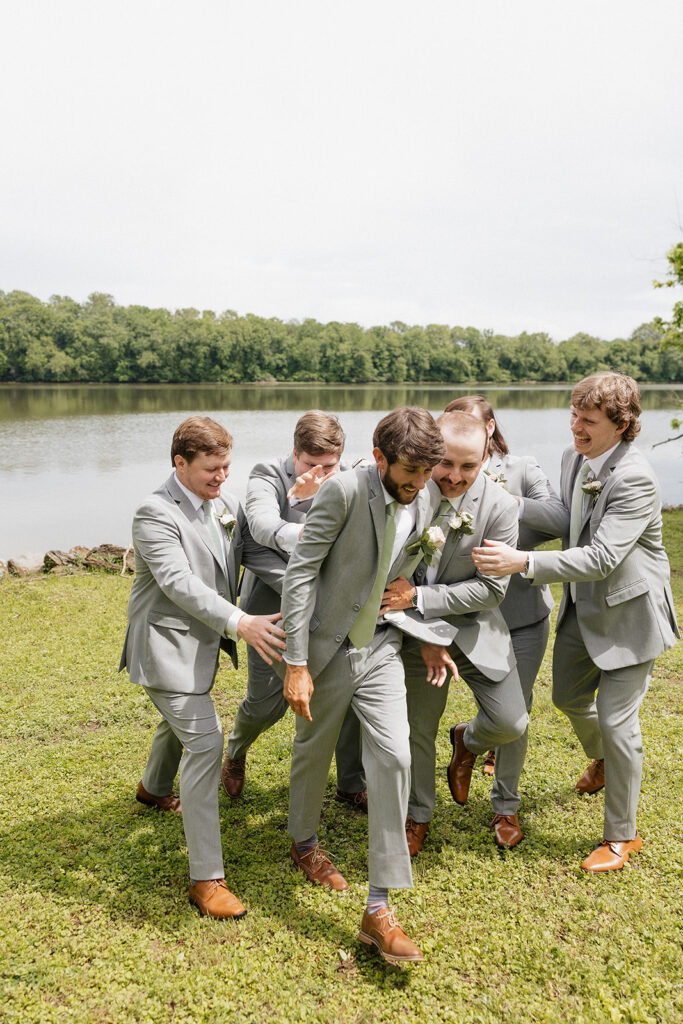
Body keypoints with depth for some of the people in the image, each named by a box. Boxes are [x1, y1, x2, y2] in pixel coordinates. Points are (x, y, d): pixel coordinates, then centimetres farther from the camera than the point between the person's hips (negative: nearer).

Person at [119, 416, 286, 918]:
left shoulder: (225, 505, 4)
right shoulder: (155, 513, -21)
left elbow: (258, 554, -3)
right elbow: (179, 582, -31)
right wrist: (239, 623, -41)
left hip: (201, 641, 9)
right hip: (167, 643, -9)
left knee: (182, 719, 29)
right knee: (204, 741, -14)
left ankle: (155, 788, 61)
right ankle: (206, 878, -7)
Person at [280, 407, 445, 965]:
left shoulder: (424, 504, -3)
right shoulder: (345, 491, -21)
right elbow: (300, 573, -20)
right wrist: (296, 663, -21)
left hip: (381, 647, 4)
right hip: (328, 647, -4)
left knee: (394, 757, -7)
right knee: (314, 750, 16)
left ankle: (379, 910, 3)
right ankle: (305, 841, 47)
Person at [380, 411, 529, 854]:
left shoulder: (500, 506, -19)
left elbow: (492, 588, -16)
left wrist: (418, 598, -24)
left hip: (476, 629, 0)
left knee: (511, 722, -4)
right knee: (418, 732, 11)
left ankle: (468, 741, 33)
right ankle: (418, 816, 37)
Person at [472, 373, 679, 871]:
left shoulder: (634, 479, -28)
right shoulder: (573, 458, -2)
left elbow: (602, 558, -35)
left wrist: (524, 563, -42)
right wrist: (511, 537, 8)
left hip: (629, 613, -8)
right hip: (583, 605, 8)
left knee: (616, 718, -2)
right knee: (568, 696, 21)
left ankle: (622, 835, 19)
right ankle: (602, 761, 55)